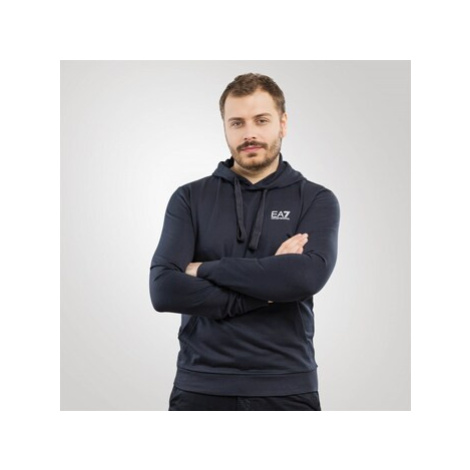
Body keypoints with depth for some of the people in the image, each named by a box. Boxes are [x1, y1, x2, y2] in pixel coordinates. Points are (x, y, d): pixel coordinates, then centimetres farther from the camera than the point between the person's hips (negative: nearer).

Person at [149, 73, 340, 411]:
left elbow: (308, 276, -18)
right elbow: (165, 290, -10)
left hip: (287, 390, 0)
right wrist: (266, 288, -13)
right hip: (202, 388, 1)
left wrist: (206, 269, -11)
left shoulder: (316, 200, 3)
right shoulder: (190, 199, 5)